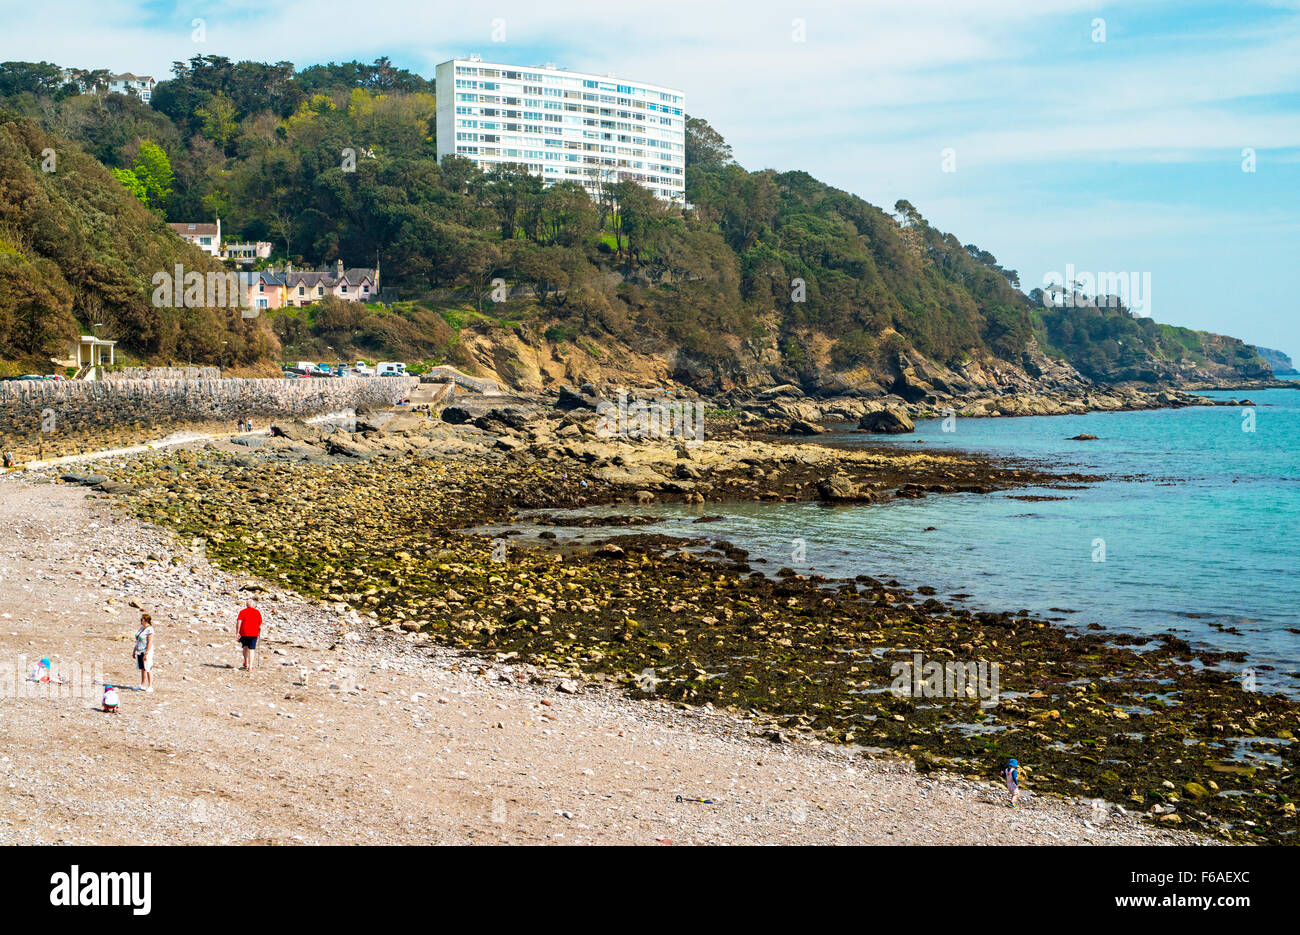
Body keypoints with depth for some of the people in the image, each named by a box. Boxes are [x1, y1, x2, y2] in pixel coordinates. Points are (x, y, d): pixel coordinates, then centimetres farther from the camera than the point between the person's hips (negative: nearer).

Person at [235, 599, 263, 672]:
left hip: (244, 633, 0)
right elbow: (260, 624, 10)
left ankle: (246, 664, 24)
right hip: (254, 633, 0)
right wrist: (259, 632, 24)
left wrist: (237, 632, -8)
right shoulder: (257, 612, 7)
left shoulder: (242, 612, 2)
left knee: (245, 647, 20)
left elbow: (238, 622, -9)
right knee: (251, 649, 1)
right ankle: (250, 667, -6)